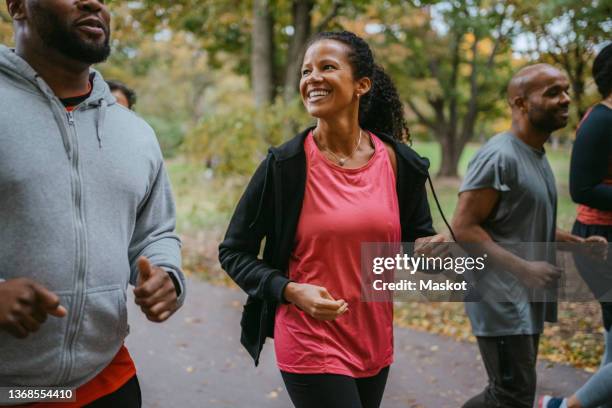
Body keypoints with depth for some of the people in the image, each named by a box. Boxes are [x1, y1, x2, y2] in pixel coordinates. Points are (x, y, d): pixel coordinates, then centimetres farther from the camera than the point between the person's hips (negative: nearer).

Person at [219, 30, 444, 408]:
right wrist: (291, 291, -20)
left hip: (375, 344, 4)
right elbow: (233, 252, -5)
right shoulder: (285, 165, -12)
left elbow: (416, 236, 11)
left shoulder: (400, 162, -3)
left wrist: (433, 248, -12)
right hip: (311, 345, -4)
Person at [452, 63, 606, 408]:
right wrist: (524, 268, -24)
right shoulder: (499, 157, -17)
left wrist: (577, 243, 7)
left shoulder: (538, 155, 13)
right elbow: (464, 227, -21)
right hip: (502, 302, -10)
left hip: (528, 301, 10)